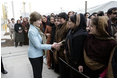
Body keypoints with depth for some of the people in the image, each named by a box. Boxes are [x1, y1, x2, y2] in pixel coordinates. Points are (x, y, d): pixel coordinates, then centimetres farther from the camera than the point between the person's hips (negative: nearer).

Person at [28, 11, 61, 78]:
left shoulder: (37, 29, 4)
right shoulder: (32, 31, -23)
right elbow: (38, 45, -25)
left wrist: (52, 45, 1)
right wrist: (51, 46, -25)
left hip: (39, 54, 8)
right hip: (34, 56, -8)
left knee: (39, 73, 22)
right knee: (37, 74, 7)